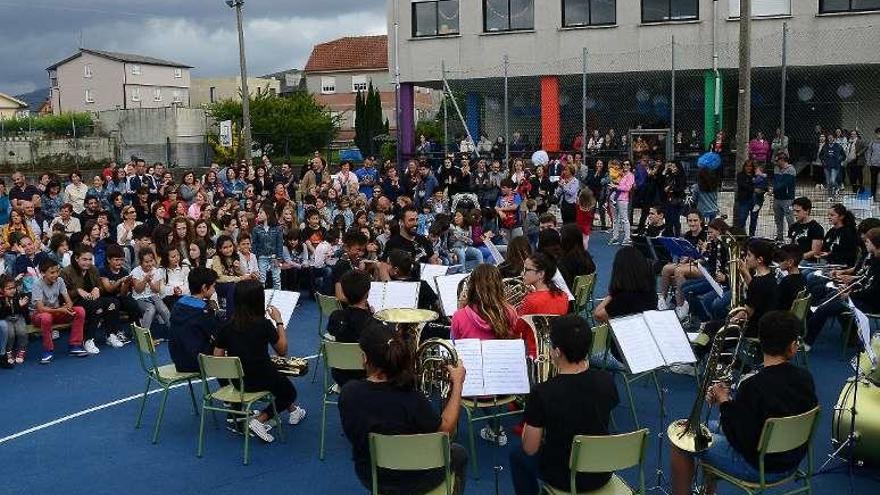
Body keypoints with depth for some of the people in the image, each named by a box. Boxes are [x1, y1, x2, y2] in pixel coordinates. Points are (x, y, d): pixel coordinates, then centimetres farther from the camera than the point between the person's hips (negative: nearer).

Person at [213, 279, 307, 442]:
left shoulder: (227, 326, -8)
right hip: (261, 379, -5)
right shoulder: (263, 324, -18)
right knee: (289, 392, 24)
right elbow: (282, 350, -4)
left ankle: (293, 410, 44)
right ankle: (260, 420, 3)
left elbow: (217, 357, -3)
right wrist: (279, 321, 0)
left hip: (237, 381, 5)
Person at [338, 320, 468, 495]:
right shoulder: (411, 400, -33)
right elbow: (446, 429, -16)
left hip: (370, 479, 4)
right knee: (459, 454, 27)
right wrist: (457, 384, -9)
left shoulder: (348, 393, -21)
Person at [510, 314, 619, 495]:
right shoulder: (607, 381, -15)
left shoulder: (542, 393, -28)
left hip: (565, 479, -4)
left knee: (517, 456, 27)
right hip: (602, 475, 4)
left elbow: (530, 449, -16)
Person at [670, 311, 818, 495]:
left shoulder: (752, 386, -30)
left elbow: (739, 440, -23)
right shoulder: (805, 377, -8)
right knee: (710, 428, 27)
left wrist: (725, 402, -13)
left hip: (760, 468, -7)